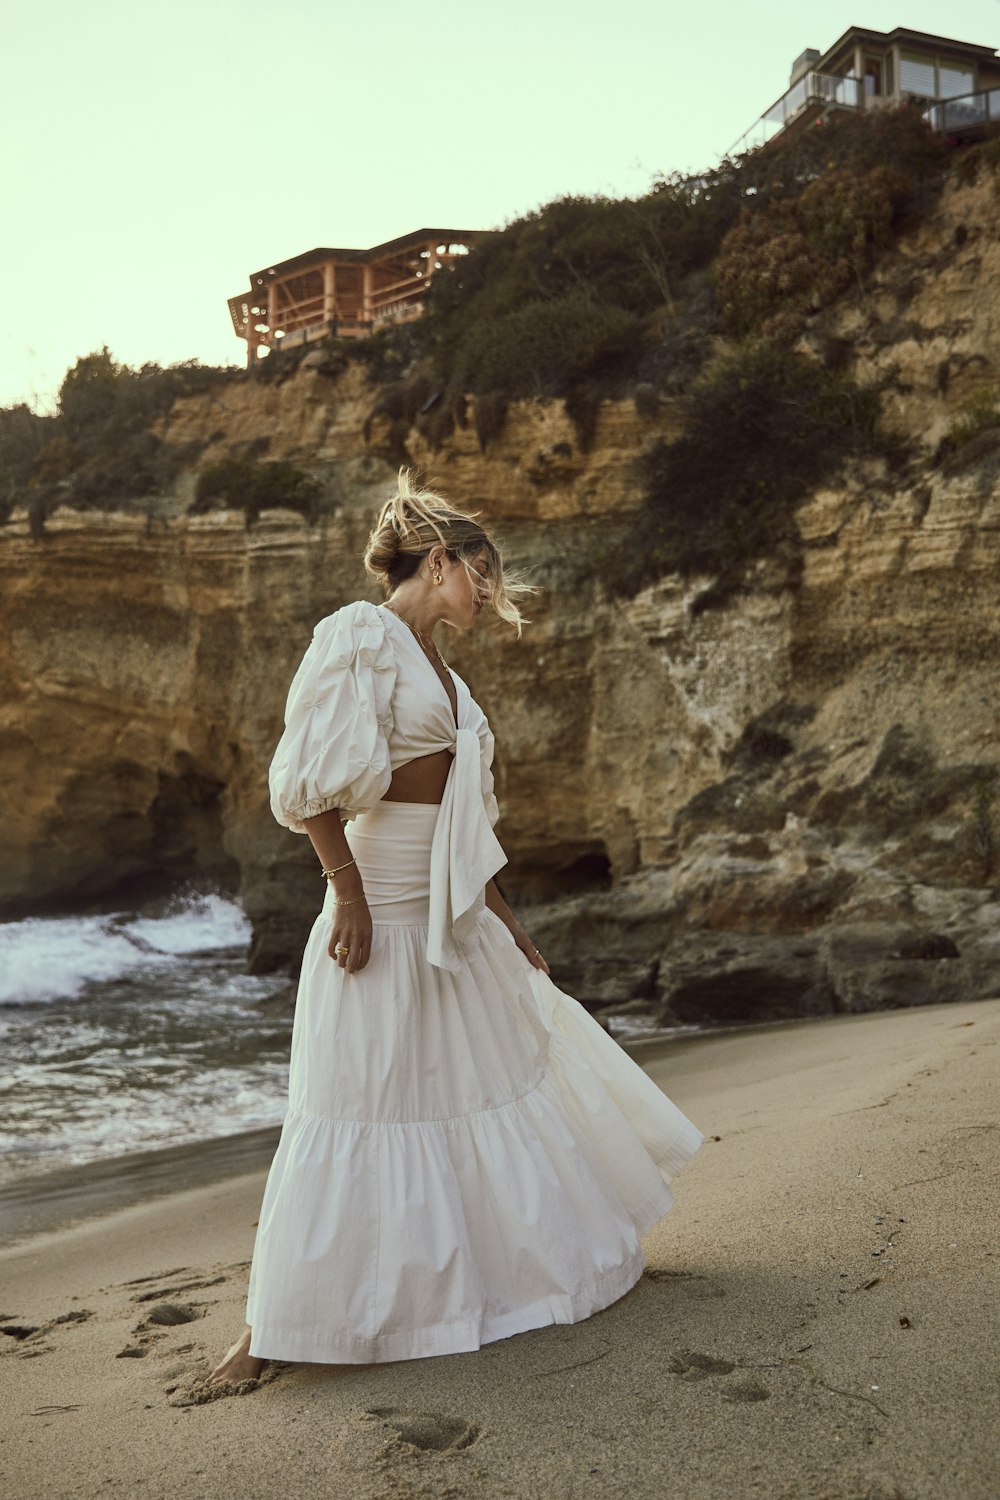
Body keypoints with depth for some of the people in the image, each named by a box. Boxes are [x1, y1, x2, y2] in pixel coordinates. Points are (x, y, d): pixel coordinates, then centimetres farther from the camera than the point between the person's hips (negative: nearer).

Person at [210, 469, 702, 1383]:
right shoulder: (358, 634, -8)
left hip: (457, 919, 8)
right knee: (356, 1100, -4)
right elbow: (310, 779, -16)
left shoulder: (441, 672, 17)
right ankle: (272, 1324, 9)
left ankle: (566, 1252, 37)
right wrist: (349, 894, -18)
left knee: (499, 1074, 18)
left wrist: (510, 926, 20)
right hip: (381, 909, -8)